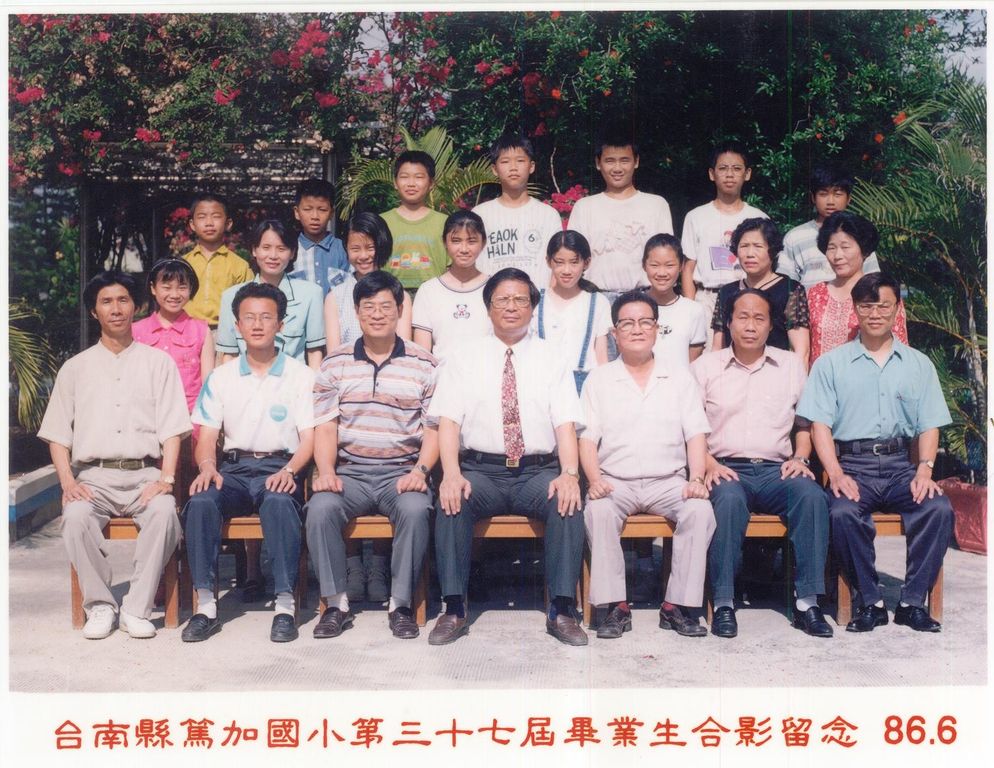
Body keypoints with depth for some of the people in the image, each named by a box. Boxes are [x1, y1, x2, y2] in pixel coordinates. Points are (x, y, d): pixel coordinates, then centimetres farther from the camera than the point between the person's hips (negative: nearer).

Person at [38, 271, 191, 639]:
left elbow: (172, 430, 5)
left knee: (164, 512, -33)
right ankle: (99, 605, -14)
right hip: (94, 476, 1)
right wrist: (68, 482, -5)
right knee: (76, 516, -31)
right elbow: (57, 434, 12)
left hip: (145, 474, -1)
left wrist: (166, 479, -11)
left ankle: (136, 609, -20)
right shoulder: (75, 368, 18)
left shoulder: (158, 363, 14)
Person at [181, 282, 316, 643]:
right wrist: (207, 467, -13)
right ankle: (205, 606, -24)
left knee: (279, 502, -36)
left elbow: (309, 436, 1)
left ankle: (285, 605, -31)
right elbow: (206, 436, 9)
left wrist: (288, 471, -19)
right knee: (200, 501, -29)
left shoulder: (300, 375, 8)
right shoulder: (221, 376, 15)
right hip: (233, 468, 3)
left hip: (280, 468, -2)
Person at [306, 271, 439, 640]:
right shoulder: (335, 364, 10)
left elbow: (434, 428, 3)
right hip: (350, 472, 1)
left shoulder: (424, 364, 6)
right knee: (320, 508, -28)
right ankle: (336, 602, -12)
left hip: (401, 472, -1)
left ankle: (401, 603, -15)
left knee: (415, 509, -33)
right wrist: (326, 471, -12)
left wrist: (420, 470, -14)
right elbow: (325, 428, 5)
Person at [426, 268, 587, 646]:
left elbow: (566, 424, 1)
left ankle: (562, 611, -20)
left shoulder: (551, 359, 12)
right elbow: (448, 421, 1)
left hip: (539, 472, 0)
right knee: (451, 501, -30)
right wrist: (451, 473, -17)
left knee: (568, 502, -30)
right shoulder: (463, 358, 11)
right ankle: (454, 609, -19)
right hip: (481, 470, 0)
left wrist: (569, 474, -17)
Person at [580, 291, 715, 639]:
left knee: (700, 510, -29)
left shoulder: (680, 378, 14)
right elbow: (587, 437, 3)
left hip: (669, 481, 1)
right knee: (598, 511, -33)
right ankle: (615, 606, -24)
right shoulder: (599, 379, 11)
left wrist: (697, 478, -10)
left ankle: (678, 605, -20)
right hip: (615, 482, -1)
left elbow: (696, 434, 7)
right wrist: (594, 479, -15)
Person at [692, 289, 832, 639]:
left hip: (776, 469, 2)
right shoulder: (706, 366, 11)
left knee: (812, 495, -30)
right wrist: (709, 463, -11)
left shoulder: (791, 365, 18)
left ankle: (807, 601, -23)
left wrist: (800, 457, -1)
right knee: (729, 498, -37)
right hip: (727, 468, -2)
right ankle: (723, 602, -27)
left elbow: (806, 420, 17)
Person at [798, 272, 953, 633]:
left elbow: (929, 425, 11)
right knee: (843, 513, -32)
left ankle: (913, 602, -13)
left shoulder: (919, 365, 18)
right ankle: (869, 602, -14)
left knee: (939, 508, -27)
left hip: (901, 464, 2)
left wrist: (925, 469, -8)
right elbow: (820, 423, 2)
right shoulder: (831, 363, 11)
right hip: (853, 465, -2)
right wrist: (836, 474, -14)